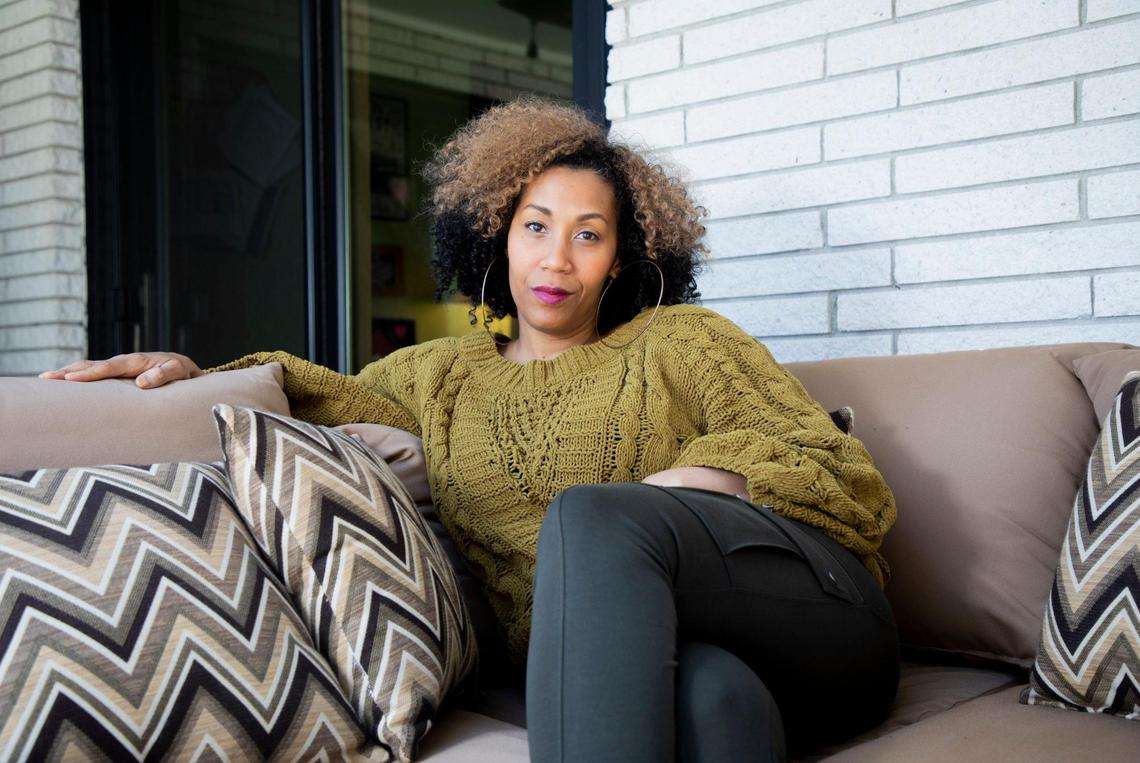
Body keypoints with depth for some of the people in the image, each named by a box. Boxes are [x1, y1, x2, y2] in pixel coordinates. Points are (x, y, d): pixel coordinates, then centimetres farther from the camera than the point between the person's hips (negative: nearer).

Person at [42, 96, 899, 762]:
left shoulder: (683, 341, 13)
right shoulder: (438, 378, 22)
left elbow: (858, 487, 10)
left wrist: (710, 475, -9)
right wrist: (200, 375, 17)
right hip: (619, 658, 1)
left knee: (590, 514, -34)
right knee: (712, 685, -39)